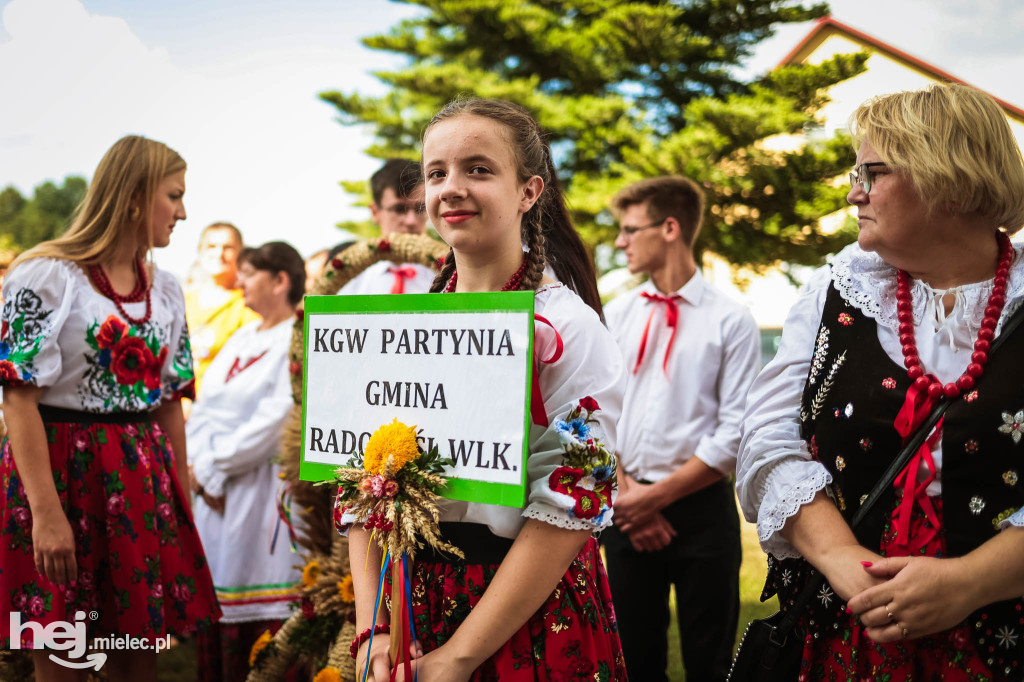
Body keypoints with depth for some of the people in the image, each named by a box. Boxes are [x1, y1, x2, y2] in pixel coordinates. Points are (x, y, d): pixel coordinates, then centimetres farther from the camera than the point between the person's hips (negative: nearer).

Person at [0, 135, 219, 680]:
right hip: (59, 468, -5)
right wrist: (46, 512, -20)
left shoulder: (166, 291, 11)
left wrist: (181, 502, 12)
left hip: (141, 477, 6)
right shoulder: (46, 277, -8)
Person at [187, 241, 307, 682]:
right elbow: (202, 408, 13)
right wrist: (198, 465, -3)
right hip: (211, 489, 8)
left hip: (260, 491, -8)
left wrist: (213, 465, -12)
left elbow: (275, 420, -17)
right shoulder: (241, 339, 17)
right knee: (212, 595, 10)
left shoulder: (299, 341, -9)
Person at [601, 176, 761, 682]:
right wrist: (626, 491, -7)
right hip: (625, 506, 3)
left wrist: (657, 495, -11)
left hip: (701, 507, -3)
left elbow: (735, 433, -9)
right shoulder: (614, 316, 8)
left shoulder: (731, 321, -3)